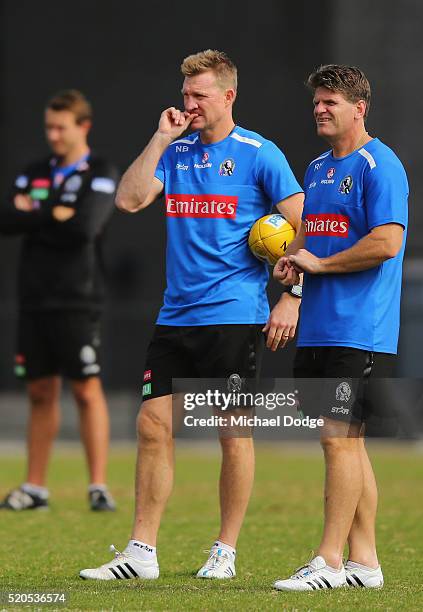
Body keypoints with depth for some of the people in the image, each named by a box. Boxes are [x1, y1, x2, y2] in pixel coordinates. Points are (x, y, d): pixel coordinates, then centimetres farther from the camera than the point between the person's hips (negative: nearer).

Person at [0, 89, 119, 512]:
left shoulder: (101, 175, -1)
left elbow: (86, 226, -17)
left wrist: (34, 217, -6)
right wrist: (55, 216, -10)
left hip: (77, 302, -5)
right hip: (35, 299, 5)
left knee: (87, 391, -6)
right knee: (40, 393, 7)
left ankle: (98, 487, -4)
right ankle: (34, 488, 10)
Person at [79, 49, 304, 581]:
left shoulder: (259, 154, -4)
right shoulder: (175, 151, 11)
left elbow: (305, 228, -3)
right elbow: (129, 200, -1)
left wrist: (291, 299, -10)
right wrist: (161, 139, -4)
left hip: (234, 317, -5)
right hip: (175, 316, 5)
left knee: (233, 432, 0)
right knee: (153, 426, 1)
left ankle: (225, 551, 10)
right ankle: (140, 553, 5)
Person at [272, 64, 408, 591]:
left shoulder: (378, 166, -10)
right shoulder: (317, 168, 18)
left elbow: (386, 243, -19)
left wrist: (318, 263, -12)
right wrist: (291, 261, 6)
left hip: (358, 329, -9)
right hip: (317, 327, 9)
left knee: (339, 439, -10)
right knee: (346, 443, 10)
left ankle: (330, 560, -8)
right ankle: (363, 560, 14)